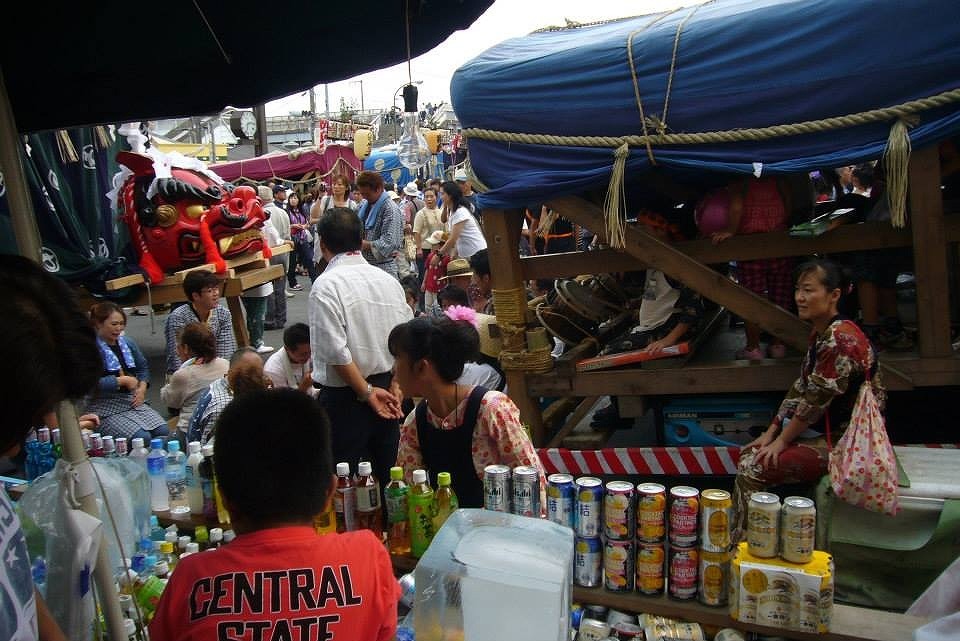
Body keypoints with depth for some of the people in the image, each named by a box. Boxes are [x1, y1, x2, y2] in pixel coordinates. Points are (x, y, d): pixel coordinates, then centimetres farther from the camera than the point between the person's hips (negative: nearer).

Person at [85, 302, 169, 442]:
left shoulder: (127, 342, 12)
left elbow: (143, 367, 23)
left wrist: (142, 387, 4)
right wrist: (123, 381, -15)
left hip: (134, 401, 6)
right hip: (107, 408, -6)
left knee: (163, 431, -16)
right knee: (142, 437, -26)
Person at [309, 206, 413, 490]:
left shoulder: (326, 285, -13)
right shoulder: (389, 280, 5)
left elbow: (336, 352, -19)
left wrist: (367, 392, -10)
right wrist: (394, 388, 3)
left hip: (345, 398, -6)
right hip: (387, 393, 6)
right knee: (385, 476, 17)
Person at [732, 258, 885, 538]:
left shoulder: (841, 339, -23)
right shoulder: (820, 333, 9)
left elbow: (816, 400, -21)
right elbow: (800, 389, 11)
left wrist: (782, 440, -11)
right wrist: (770, 433, 7)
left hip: (844, 440, -10)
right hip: (823, 431, 10)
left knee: (752, 468, -15)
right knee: (749, 453, 5)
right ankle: (741, 535, 13)